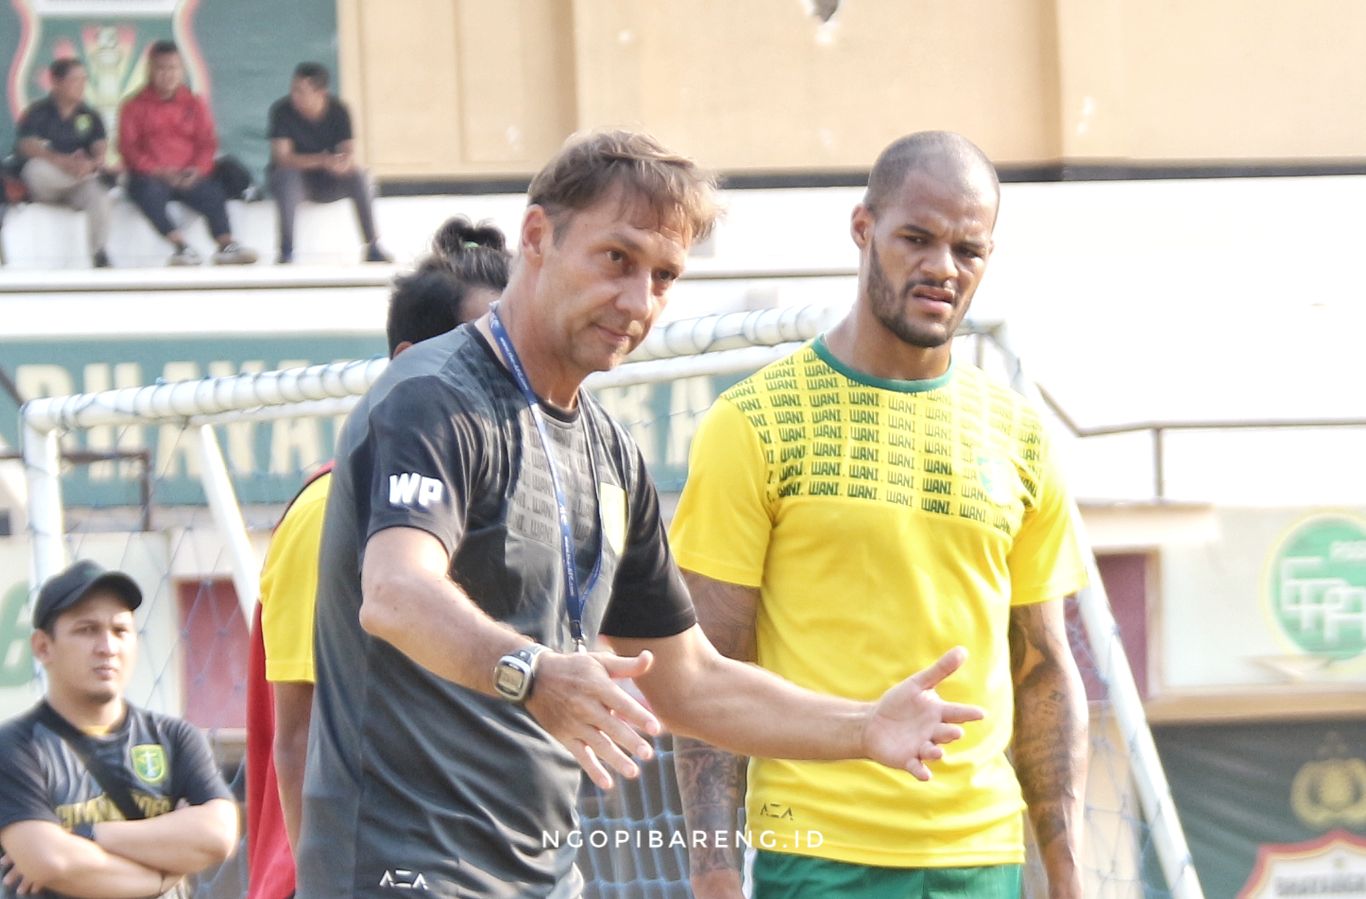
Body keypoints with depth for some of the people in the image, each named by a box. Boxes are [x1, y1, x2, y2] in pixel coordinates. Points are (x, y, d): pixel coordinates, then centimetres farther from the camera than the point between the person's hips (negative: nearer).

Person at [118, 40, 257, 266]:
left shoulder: (195, 105, 14)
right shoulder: (135, 107, 6)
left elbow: (207, 143, 7)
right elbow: (128, 147, -3)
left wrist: (198, 169, -14)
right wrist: (157, 170, -18)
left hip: (188, 177, 2)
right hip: (151, 177, -2)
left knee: (213, 193, -28)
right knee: (150, 193, -37)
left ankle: (226, 245, -36)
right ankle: (181, 246, -44)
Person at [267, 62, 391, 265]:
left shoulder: (338, 111, -10)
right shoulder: (282, 110, -18)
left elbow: (349, 153, -16)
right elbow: (282, 158, -26)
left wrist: (344, 164, -43)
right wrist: (322, 161, -41)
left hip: (328, 183, 2)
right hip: (296, 178, -2)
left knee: (360, 178, -27)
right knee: (288, 176, -37)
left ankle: (373, 248, -21)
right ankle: (286, 252, -35)